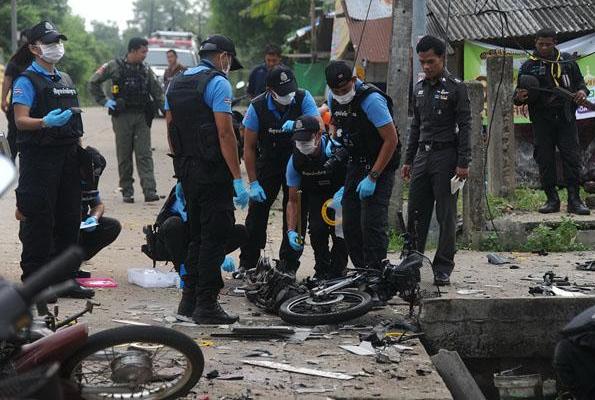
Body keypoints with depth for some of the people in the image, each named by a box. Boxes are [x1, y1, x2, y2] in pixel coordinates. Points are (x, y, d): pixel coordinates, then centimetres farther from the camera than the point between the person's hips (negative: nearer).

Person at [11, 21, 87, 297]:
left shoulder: (65, 80, 18)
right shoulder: (27, 81, -6)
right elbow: (21, 120, -16)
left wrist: (79, 143, 17)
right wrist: (46, 122, -33)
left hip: (67, 156, 8)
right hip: (39, 157, -7)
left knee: (69, 219, 9)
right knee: (38, 222, -6)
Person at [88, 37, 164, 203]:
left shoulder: (146, 70, 9)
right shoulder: (115, 66, -2)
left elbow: (157, 91, 18)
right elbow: (93, 83, 4)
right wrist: (104, 101, -1)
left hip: (142, 117, 2)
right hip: (122, 116, -2)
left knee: (145, 155, -5)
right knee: (124, 156, 4)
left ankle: (150, 191, -11)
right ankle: (127, 191, 11)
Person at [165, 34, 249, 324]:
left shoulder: (176, 83, 14)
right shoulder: (218, 83, -11)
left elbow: (170, 129, 16)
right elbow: (225, 133, -17)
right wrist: (238, 179, -17)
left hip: (187, 170, 8)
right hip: (212, 171, -8)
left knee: (197, 235, 17)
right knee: (215, 236, -3)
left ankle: (189, 300, 19)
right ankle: (206, 305, -3)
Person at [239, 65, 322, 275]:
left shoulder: (303, 98, -15)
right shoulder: (257, 107, -17)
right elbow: (249, 147, -10)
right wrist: (253, 183, -14)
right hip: (268, 162, 0)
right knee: (257, 212, -3)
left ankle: (289, 266, 7)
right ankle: (247, 264, 7)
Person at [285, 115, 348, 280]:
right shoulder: (295, 160, -19)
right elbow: (293, 200, -12)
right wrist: (291, 231, -23)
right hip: (316, 196, 2)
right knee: (317, 228, -20)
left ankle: (337, 270, 0)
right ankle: (321, 270, 2)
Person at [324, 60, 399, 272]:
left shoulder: (371, 99, -21)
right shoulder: (333, 99, 2)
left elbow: (391, 140, -21)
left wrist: (372, 177, -21)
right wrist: (334, 142, -1)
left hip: (379, 167, -8)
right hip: (355, 165, 8)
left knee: (372, 223, -15)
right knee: (350, 224, 5)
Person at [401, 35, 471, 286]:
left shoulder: (456, 88, -5)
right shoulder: (420, 88, 14)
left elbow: (465, 127, -8)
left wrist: (463, 163, -14)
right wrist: (408, 160, 17)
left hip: (446, 156, -6)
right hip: (422, 155, 6)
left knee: (446, 215, -2)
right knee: (415, 213, 5)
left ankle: (443, 268, 2)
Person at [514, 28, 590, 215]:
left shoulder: (567, 61, 9)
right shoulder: (528, 66, 6)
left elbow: (579, 81, 18)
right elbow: (519, 95, 6)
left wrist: (582, 91, -6)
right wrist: (519, 97, -19)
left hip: (566, 117, 0)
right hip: (541, 120, 0)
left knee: (571, 157, -5)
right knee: (545, 161, 2)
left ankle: (574, 200, -1)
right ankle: (552, 199, 11)